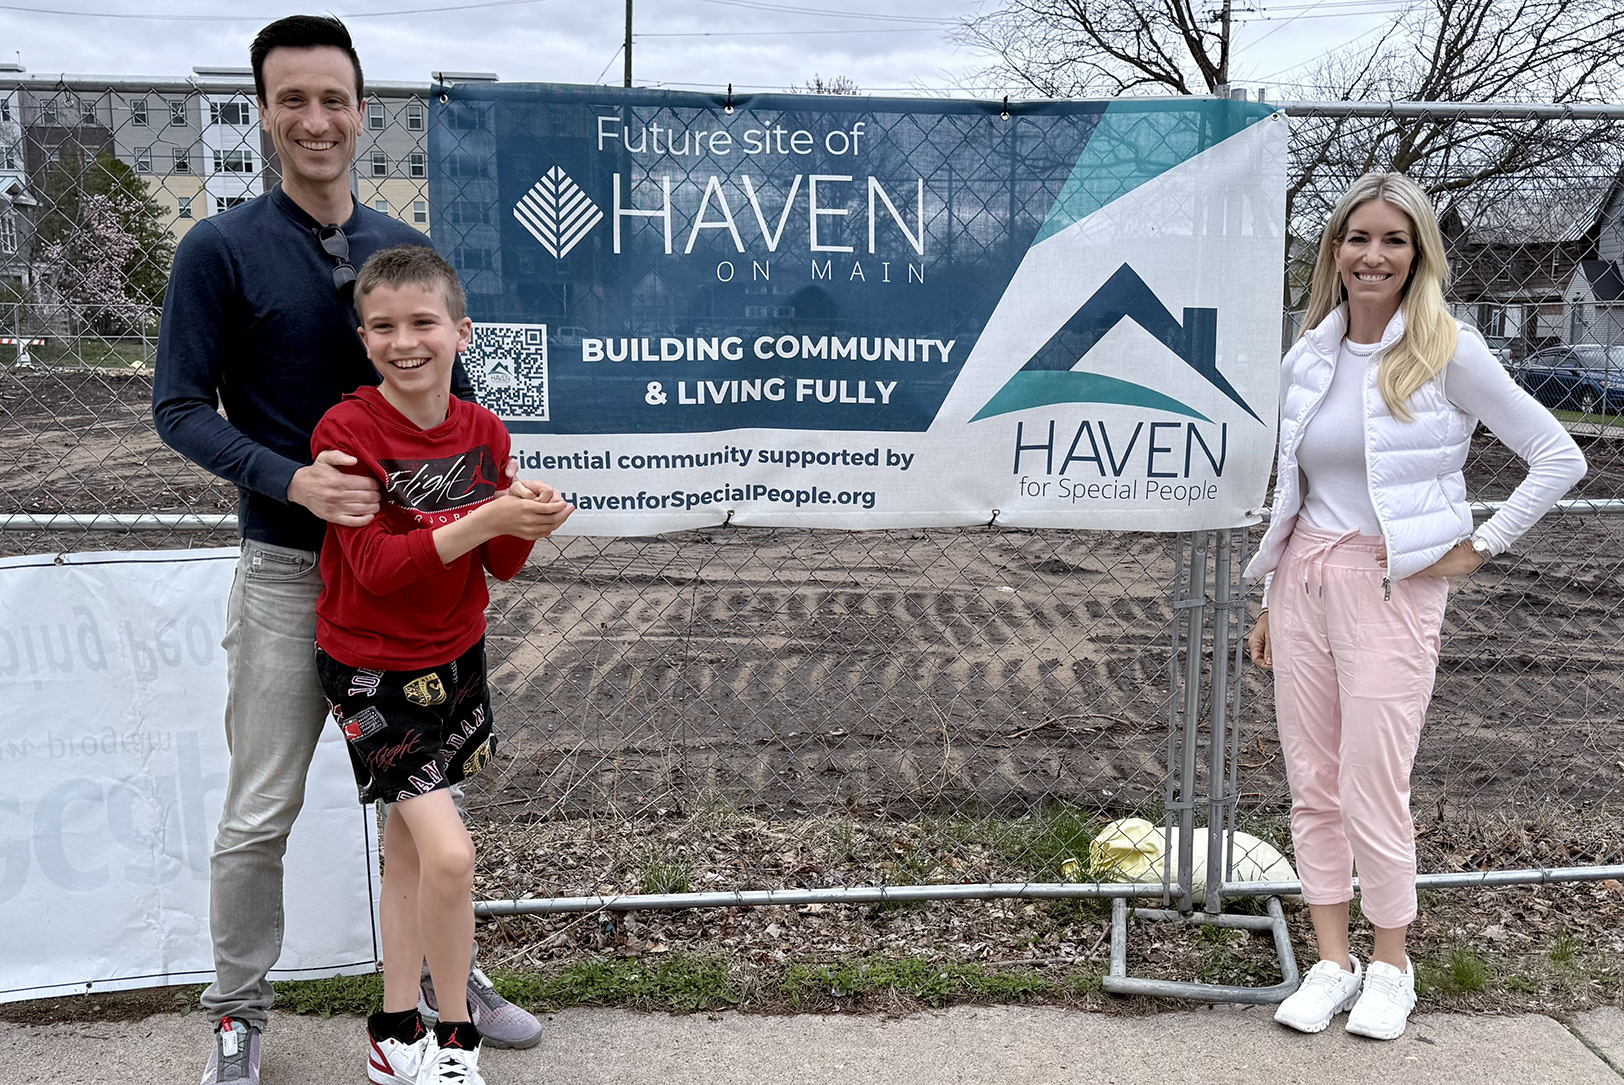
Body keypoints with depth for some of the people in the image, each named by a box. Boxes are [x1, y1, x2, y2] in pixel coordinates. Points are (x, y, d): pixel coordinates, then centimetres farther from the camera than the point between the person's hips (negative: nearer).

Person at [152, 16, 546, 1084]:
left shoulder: (405, 246, 5)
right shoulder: (223, 248, -6)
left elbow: (449, 390, 12)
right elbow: (181, 407, -7)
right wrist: (292, 479, -23)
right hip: (288, 570, -4)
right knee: (261, 814, 5)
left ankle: (445, 975, 33)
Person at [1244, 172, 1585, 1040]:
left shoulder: (1449, 353, -6)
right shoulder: (1306, 358, 8)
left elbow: (1561, 458, -4)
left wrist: (1476, 549, -7)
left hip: (1393, 586, -5)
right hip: (1305, 576, 5)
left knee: (1372, 790, -2)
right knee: (1312, 784, 8)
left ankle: (1391, 966, 20)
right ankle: (1332, 961, 23)